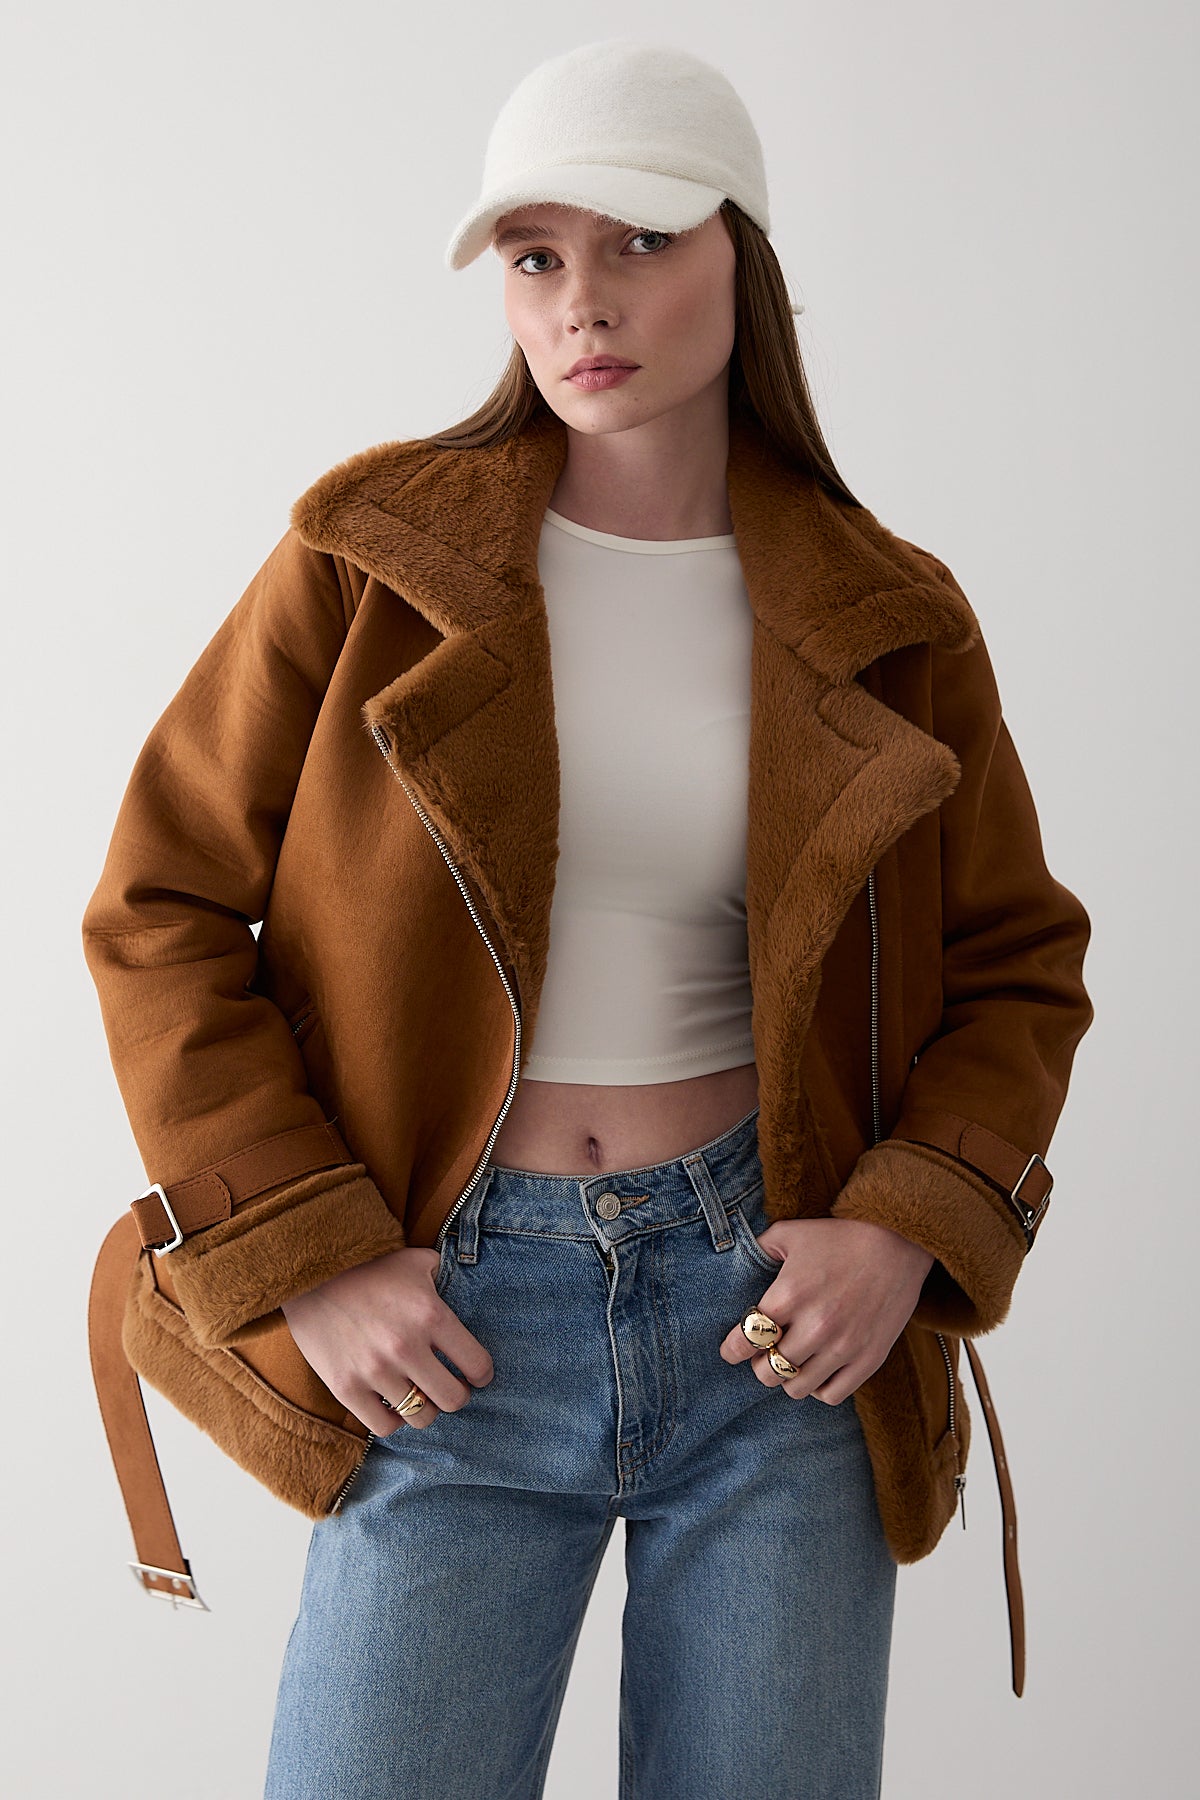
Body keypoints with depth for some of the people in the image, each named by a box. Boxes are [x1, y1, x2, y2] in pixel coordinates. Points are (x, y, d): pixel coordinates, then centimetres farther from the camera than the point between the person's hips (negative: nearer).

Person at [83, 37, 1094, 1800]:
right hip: (454, 1329, -1)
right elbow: (160, 914, -1)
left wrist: (913, 1232, -7)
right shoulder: (372, 555, -3)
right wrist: (303, 1261, -8)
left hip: (778, 1312, 2)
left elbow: (1018, 963, 10)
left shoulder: (888, 622, 1)